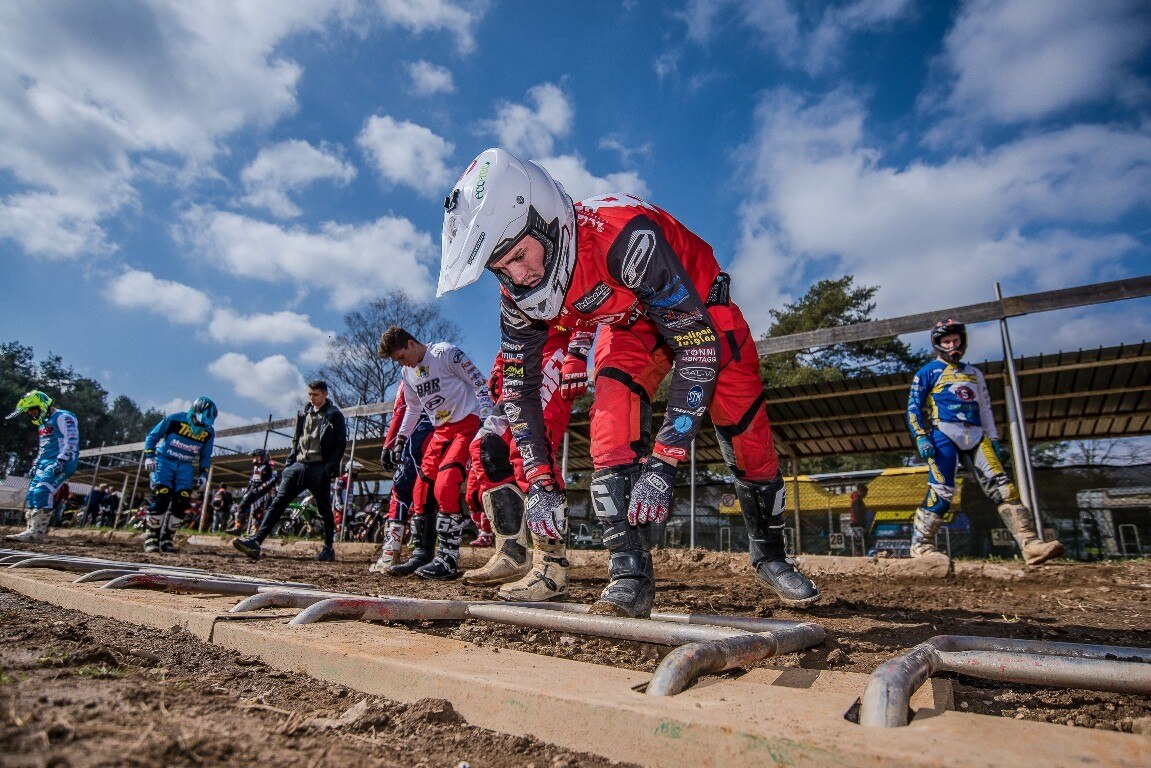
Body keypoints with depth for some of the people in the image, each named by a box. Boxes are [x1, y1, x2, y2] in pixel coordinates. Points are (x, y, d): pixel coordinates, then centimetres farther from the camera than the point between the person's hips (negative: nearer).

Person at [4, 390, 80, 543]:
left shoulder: (63, 417, -9)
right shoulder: (43, 423, 23)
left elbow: (72, 441, -19)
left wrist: (61, 460, -25)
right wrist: (36, 463, 23)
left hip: (61, 462, -11)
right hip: (45, 463, 11)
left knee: (41, 493, -21)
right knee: (31, 495, 4)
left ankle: (37, 533, -24)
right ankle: (32, 530, 5)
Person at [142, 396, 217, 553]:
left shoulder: (209, 432, -2)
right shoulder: (174, 419, -13)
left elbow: (205, 456, 11)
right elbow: (152, 436, -1)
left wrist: (203, 475, 2)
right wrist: (149, 456, -11)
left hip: (186, 467, 4)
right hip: (164, 461, -3)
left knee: (182, 503, -8)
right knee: (161, 498, -17)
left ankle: (166, 539, 3)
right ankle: (151, 538, -7)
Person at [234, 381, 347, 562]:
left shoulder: (335, 416, -2)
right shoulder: (303, 413, 15)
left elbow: (341, 444, -6)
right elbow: (296, 440, 21)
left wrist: (331, 466, -15)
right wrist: (289, 461, 10)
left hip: (320, 468, -5)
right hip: (299, 465, 5)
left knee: (325, 509, 3)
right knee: (278, 501, -6)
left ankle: (329, 549, 13)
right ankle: (256, 541, -11)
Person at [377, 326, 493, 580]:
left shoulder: (446, 353, -11)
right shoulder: (406, 373, 12)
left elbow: (480, 385, -12)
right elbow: (413, 408, 24)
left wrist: (486, 421, -19)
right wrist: (400, 441, 18)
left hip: (467, 423, -8)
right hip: (441, 430, 8)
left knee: (446, 485, -20)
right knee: (421, 488, 2)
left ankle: (448, 560, -15)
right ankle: (420, 555, 12)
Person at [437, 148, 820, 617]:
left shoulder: (623, 234, -42)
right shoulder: (518, 296, -22)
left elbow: (697, 345, -38)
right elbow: (519, 387, -11)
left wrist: (663, 462, -40)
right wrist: (539, 482, -18)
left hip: (698, 310, -3)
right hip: (631, 324, 4)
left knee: (747, 434, -6)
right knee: (611, 419, -23)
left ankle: (771, 557, 19)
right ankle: (630, 573, -16)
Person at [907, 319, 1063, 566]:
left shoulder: (974, 373, 25)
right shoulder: (928, 372, 8)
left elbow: (984, 409, 25)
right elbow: (913, 408, 1)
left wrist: (993, 439, 14)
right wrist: (921, 438, -10)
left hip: (975, 438, 6)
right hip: (943, 434, -6)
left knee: (1002, 487, -5)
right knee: (941, 490, -15)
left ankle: (1031, 544, -6)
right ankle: (920, 545, -7)